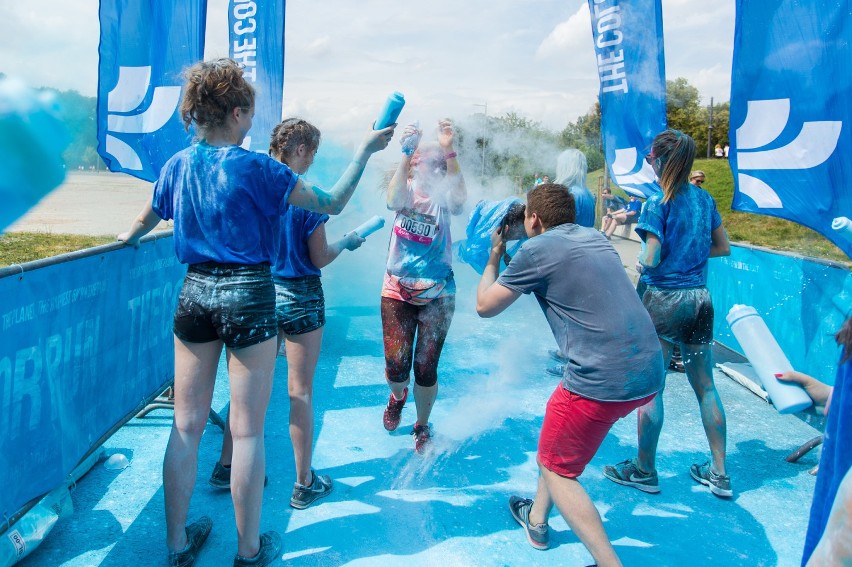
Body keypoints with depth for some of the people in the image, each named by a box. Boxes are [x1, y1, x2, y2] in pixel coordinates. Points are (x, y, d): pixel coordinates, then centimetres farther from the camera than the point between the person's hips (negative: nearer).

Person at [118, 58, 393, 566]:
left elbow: (145, 221, 25)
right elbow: (333, 203, -7)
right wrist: (366, 150, 2)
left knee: (187, 425, 13)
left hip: (194, 292, 5)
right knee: (248, 430, 4)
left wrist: (127, 239, 47)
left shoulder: (178, 165, 7)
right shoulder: (257, 168, -10)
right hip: (249, 295, -5)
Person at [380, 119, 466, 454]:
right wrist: (406, 154, -32)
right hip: (397, 292, 1)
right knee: (396, 367, -3)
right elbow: (393, 202, -23)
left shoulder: (443, 197, 0)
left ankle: (422, 426, 28)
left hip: (437, 296, 0)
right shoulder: (407, 191, 2)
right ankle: (397, 397, 35)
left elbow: (459, 198, -25)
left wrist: (449, 151, -33)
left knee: (426, 368, 2)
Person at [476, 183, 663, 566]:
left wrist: (494, 256, 17)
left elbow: (484, 306, 3)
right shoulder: (595, 238, 16)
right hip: (649, 371, 9)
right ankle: (536, 520, 42)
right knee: (559, 416, 28)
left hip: (603, 380, -9)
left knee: (555, 469, 11)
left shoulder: (536, 250, -6)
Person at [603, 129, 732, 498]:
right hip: (700, 299, 7)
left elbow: (652, 259, -16)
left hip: (663, 299, -7)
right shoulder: (704, 198, 8)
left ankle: (645, 471, 16)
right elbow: (723, 248, 15)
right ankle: (719, 474, 22)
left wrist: (641, 258, 5)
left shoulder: (658, 203, -11)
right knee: (705, 386, 13)